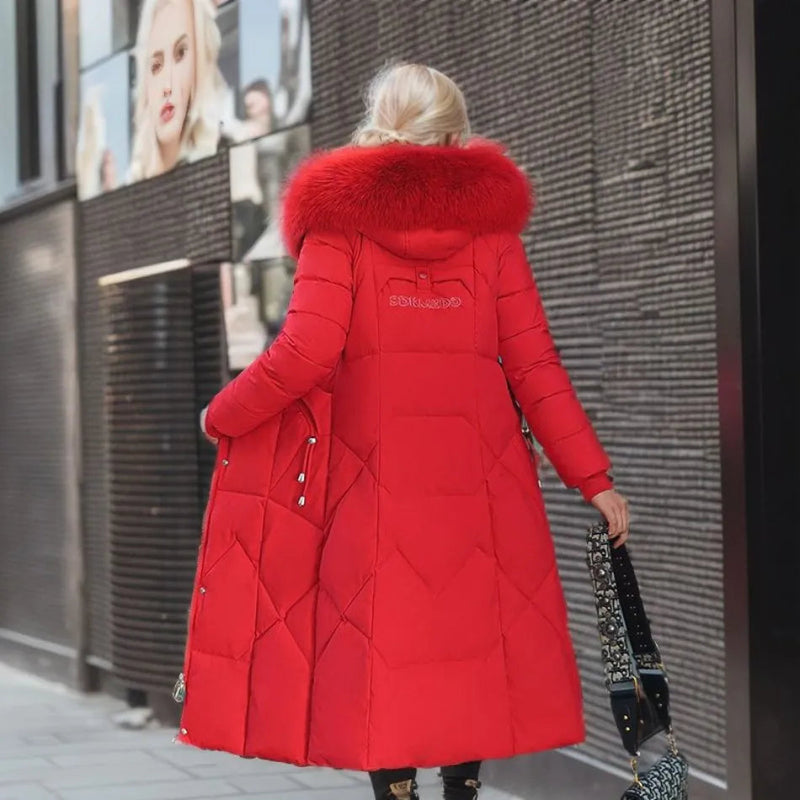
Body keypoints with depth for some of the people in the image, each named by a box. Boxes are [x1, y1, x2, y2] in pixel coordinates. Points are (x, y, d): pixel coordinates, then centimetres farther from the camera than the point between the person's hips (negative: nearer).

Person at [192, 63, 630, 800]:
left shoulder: (340, 219, 2)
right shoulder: (491, 221, 8)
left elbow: (306, 352, -8)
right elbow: (534, 364, 2)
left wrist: (222, 417, 7)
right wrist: (593, 477, 5)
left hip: (377, 476, -2)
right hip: (479, 478, 2)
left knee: (382, 633, 4)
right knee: (474, 631, 12)